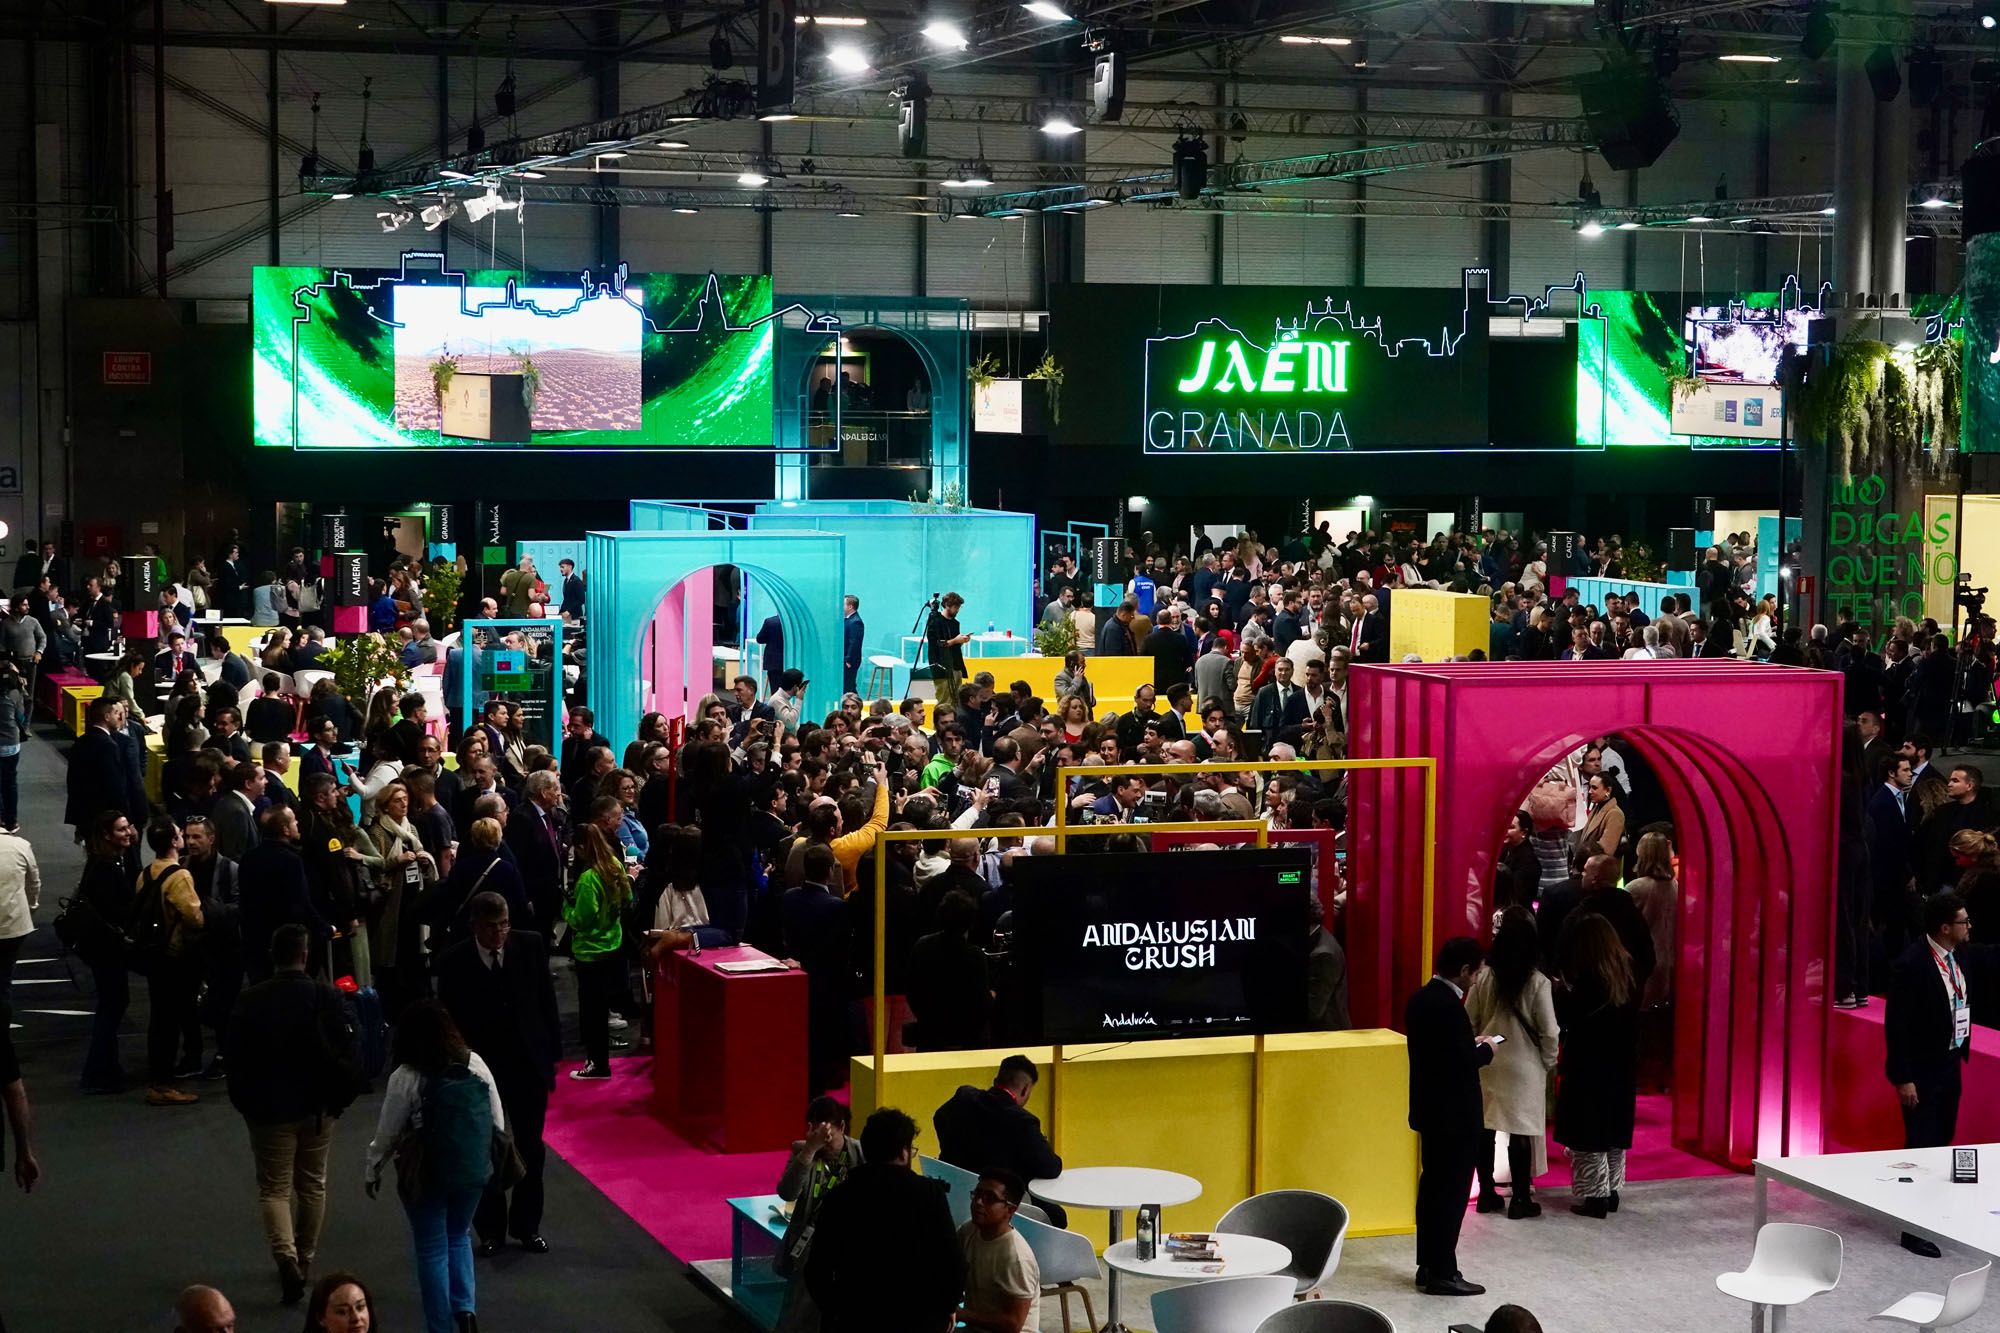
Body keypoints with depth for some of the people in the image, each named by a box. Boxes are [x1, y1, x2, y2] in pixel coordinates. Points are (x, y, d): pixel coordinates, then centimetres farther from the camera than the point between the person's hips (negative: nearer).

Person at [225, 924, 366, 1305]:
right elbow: (347, 1054, -10)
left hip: (269, 1110, -1)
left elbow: (234, 1058, -7)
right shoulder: (326, 998, -11)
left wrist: (244, 1103, 7)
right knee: (312, 1185, 18)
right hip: (317, 1107, 1)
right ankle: (305, 1261, 28)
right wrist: (341, 1097, 5)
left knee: (274, 1188, 6)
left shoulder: (249, 1001, -11)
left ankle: (286, 1256, -16)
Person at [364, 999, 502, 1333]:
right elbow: (497, 1121, 3)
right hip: (473, 1170, 4)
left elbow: (388, 1133, -6)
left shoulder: (405, 1078, -15)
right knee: (459, 1238, 23)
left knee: (432, 1250, 10)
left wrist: (371, 1172, 10)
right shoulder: (475, 1064, -4)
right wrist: (490, 1158, 18)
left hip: (427, 1176, -4)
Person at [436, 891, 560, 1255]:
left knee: (531, 1149, 11)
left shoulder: (530, 946, -7)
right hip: (480, 1066, -2)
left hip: (528, 1063, 2)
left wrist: (552, 1054, 0)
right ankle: (490, 1230, 21)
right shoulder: (453, 962, -12)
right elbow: (448, 1019, -6)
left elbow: (546, 1002, 1)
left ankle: (527, 1226, 24)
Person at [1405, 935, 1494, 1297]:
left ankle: (1428, 1265, 23)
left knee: (1432, 1186, 16)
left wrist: (1472, 1046, 9)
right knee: (1452, 1192, -1)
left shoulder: (1420, 999, 6)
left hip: (1430, 1110, 10)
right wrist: (1486, 1049, -7)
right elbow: (1462, 1061, -24)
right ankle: (1442, 1273, 4)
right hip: (1454, 1115, -9)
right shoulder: (1449, 1006, -23)